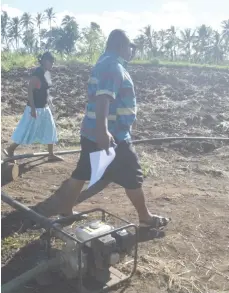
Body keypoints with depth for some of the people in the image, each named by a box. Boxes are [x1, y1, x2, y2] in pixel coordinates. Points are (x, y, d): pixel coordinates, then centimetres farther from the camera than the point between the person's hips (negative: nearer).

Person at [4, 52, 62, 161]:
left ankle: (51, 154, 22)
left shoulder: (47, 73, 8)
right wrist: (33, 108, -24)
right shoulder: (37, 73, -19)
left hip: (44, 107, 9)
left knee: (49, 129, 12)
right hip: (35, 107, -9)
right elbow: (30, 90, -22)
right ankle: (11, 149, 18)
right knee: (26, 130, 1)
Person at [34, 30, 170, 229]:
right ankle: (146, 218, 22)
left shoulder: (106, 63, 18)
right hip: (113, 136, -10)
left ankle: (65, 210, 25)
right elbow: (103, 99, -32)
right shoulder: (114, 66, -16)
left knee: (81, 174, 15)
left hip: (91, 133, 10)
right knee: (133, 177, 5)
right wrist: (103, 130, -40)